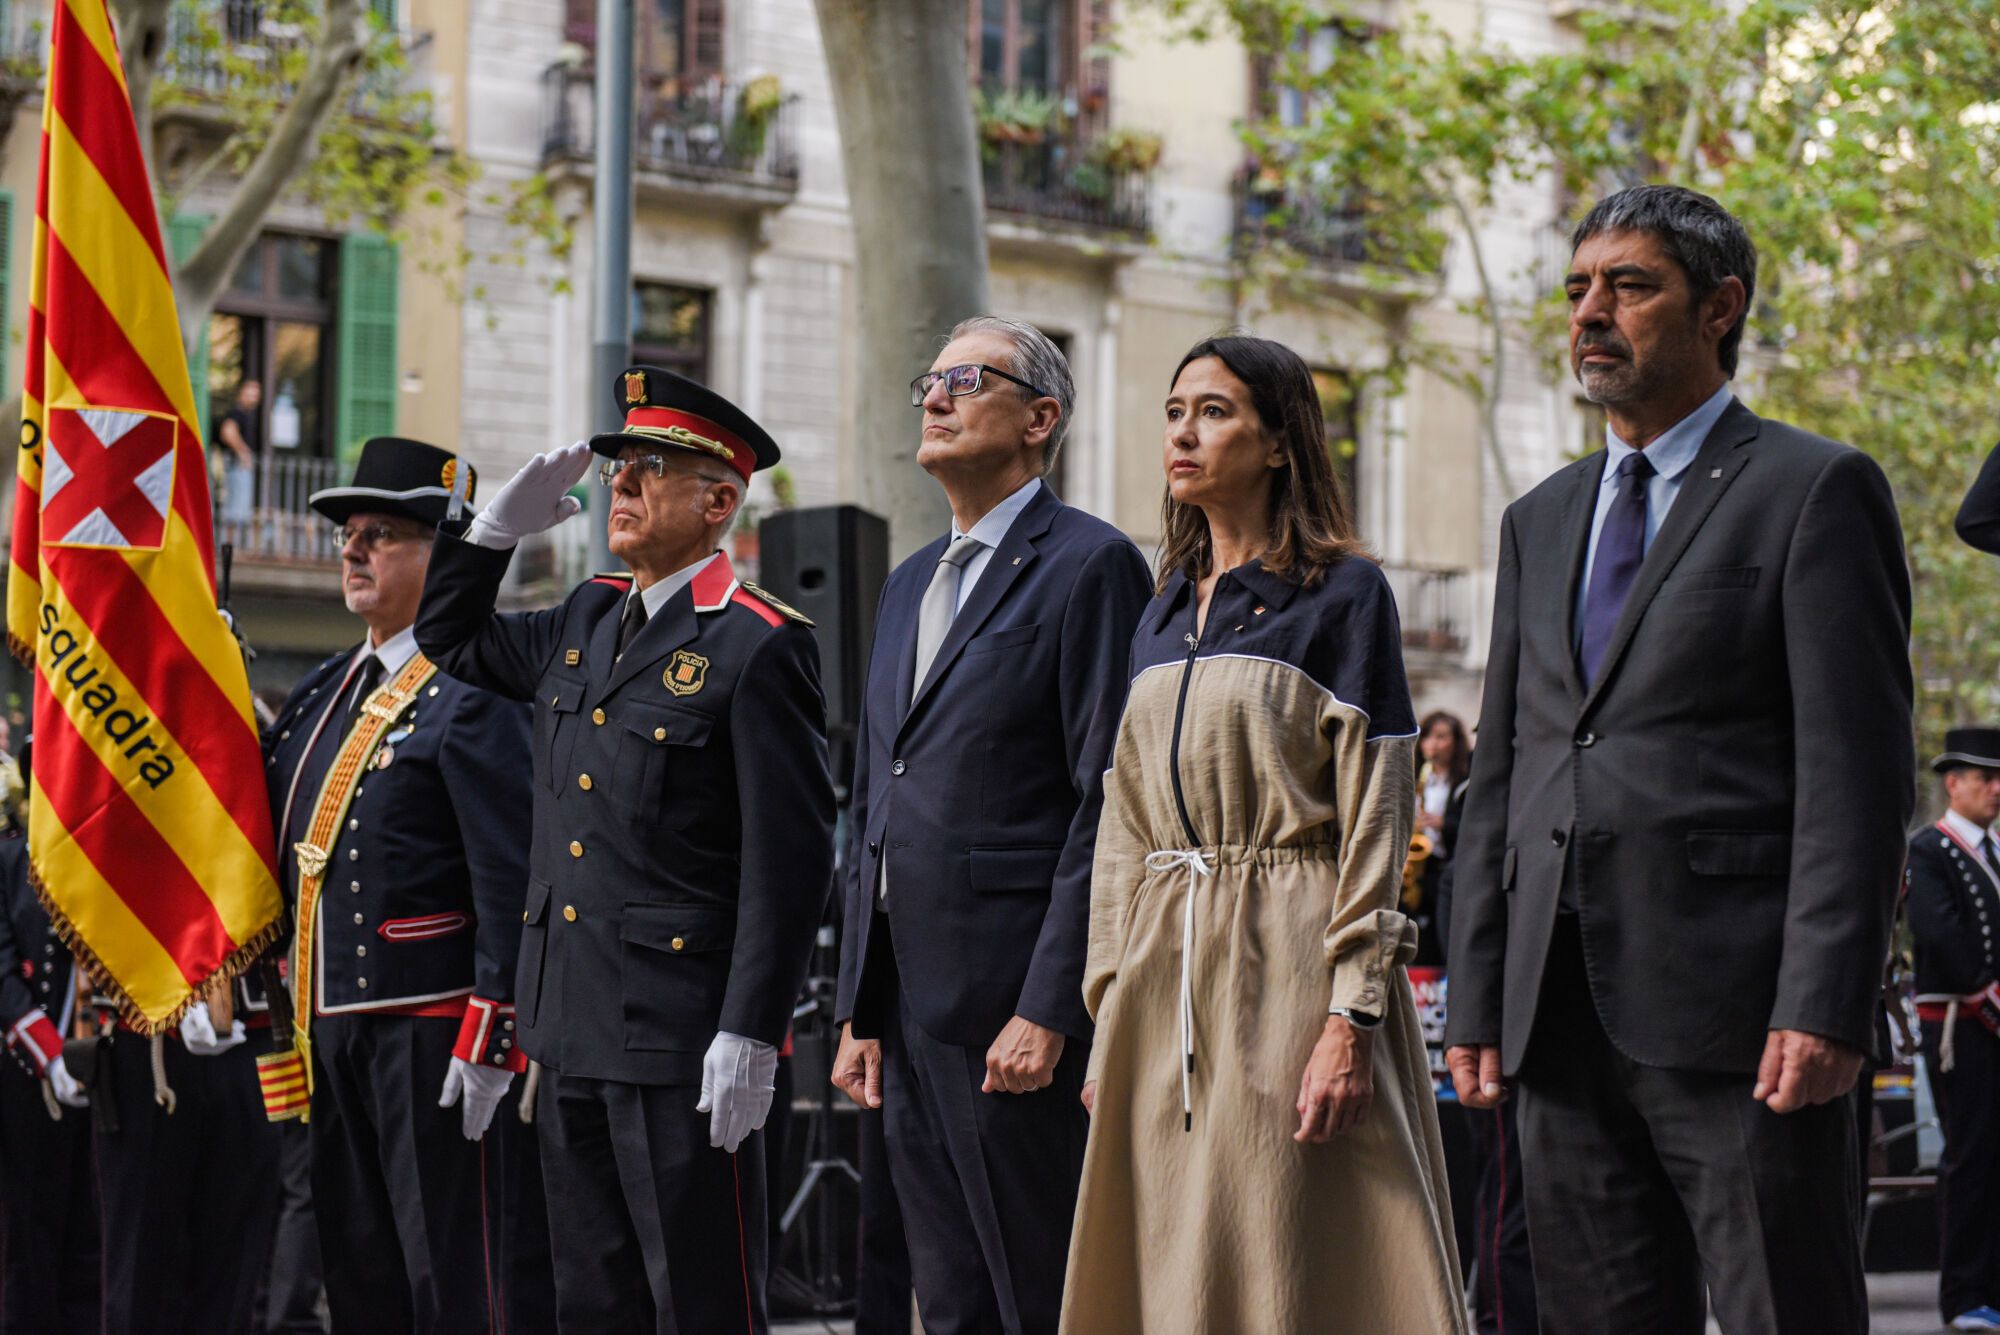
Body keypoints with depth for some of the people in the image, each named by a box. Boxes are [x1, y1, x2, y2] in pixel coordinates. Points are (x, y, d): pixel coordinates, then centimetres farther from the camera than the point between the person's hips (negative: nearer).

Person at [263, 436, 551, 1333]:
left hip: (433, 1024, -9)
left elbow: (509, 881, -16)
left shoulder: (474, 695, -10)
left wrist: (489, 1041, -20)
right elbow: (273, 841, 21)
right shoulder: (325, 691, 16)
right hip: (330, 1023, 9)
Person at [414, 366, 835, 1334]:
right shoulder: (585, 623, 13)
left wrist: (749, 1036, -19)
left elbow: (789, 861, -14)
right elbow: (450, 636, 31)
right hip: (574, 1031, 8)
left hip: (683, 1038, -8)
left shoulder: (758, 646, -10)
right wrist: (502, 524, 14)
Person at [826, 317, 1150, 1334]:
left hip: (1014, 1009, -8)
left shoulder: (1089, 565, -6)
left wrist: (1048, 1010, -18)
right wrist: (860, 1011, 16)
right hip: (912, 1009, 8)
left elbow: (1106, 804, -13)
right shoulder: (910, 584, 20)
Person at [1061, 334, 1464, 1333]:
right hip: (1164, 971, 6)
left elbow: (1374, 820, -8)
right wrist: (1110, 1014, 10)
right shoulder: (1163, 613, 16)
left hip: (1287, 965, -6)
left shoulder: (1341, 593, -3)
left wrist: (1351, 1020, -16)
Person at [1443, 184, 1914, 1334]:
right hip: (1565, 1019, 6)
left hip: (1737, 1014, -6)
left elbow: (1859, 770, -8)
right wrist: (1477, 999, 12)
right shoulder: (1542, 521, 20)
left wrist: (1824, 1003, -16)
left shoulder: (1816, 490, 0)